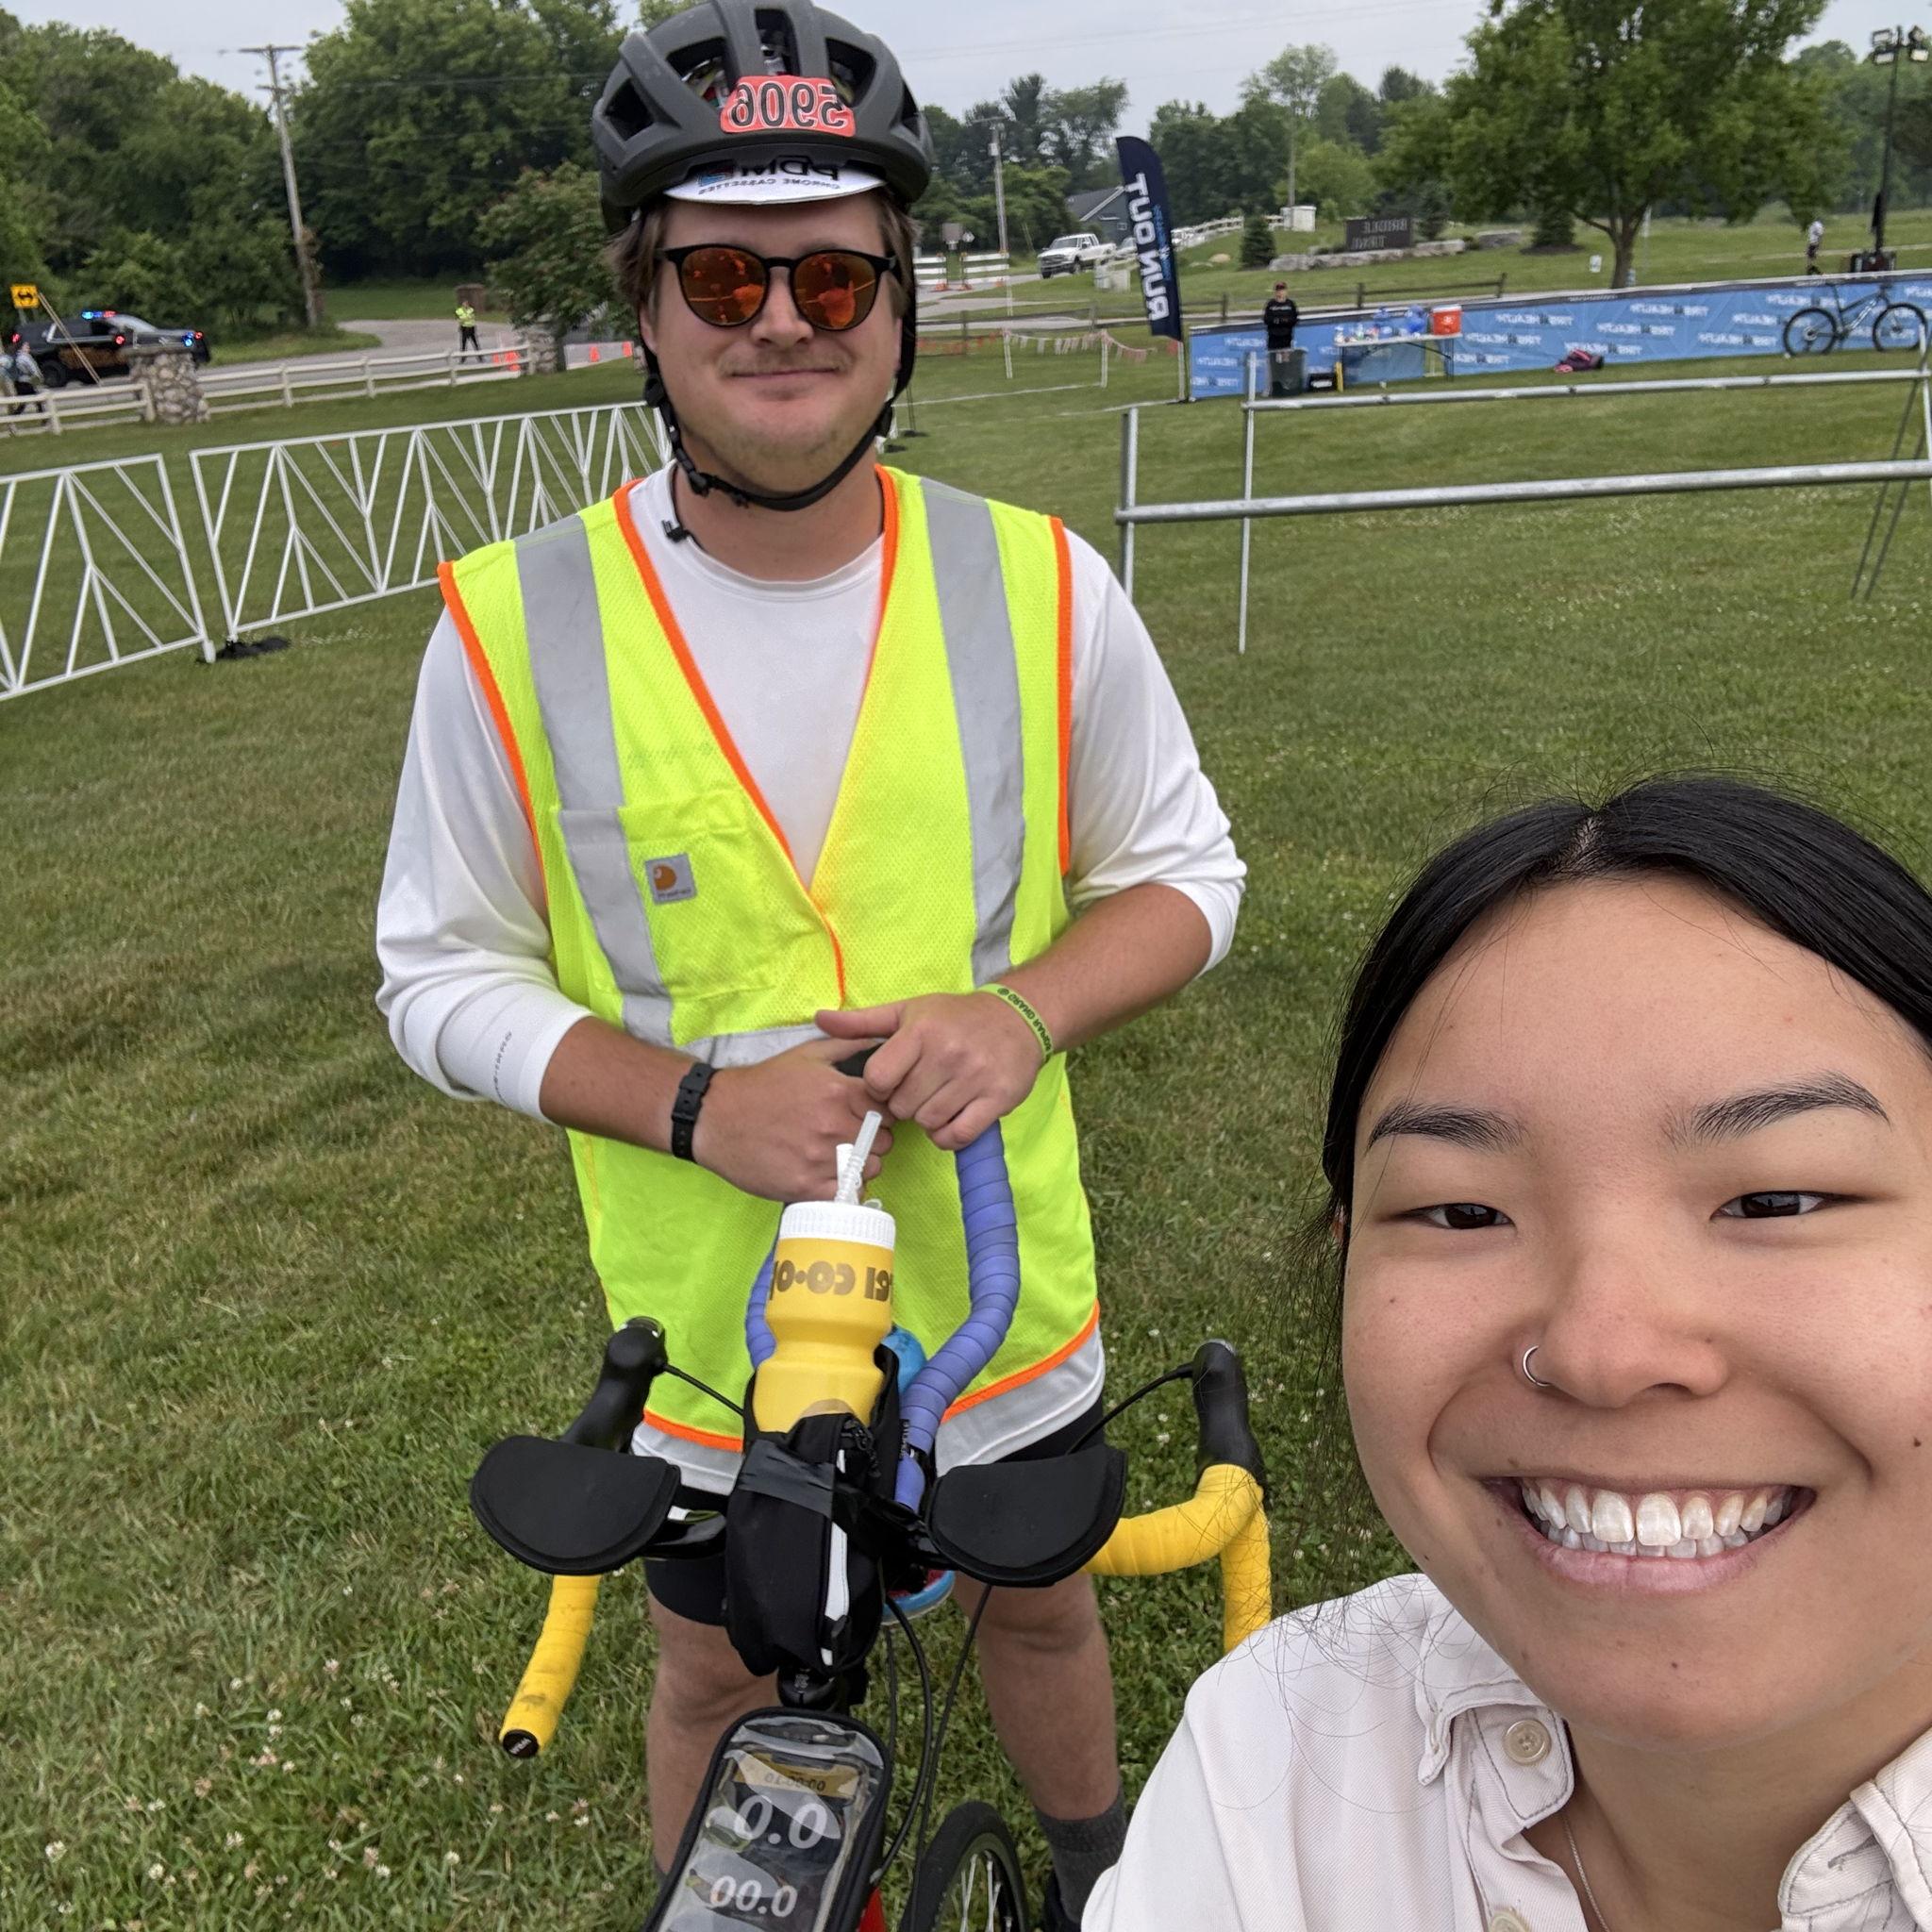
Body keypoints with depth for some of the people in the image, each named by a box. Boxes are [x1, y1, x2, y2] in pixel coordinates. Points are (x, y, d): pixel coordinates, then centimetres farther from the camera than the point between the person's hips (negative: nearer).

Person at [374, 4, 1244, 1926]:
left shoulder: (1038, 587, -12)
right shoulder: (516, 625, -15)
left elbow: (1182, 869, -1)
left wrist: (1026, 1007, -21)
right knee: (721, 1681, 23)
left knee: (1039, 1604, 27)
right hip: (712, 1314, -1)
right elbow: (442, 973, -7)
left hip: (1003, 1284, 2)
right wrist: (692, 1101, -23)